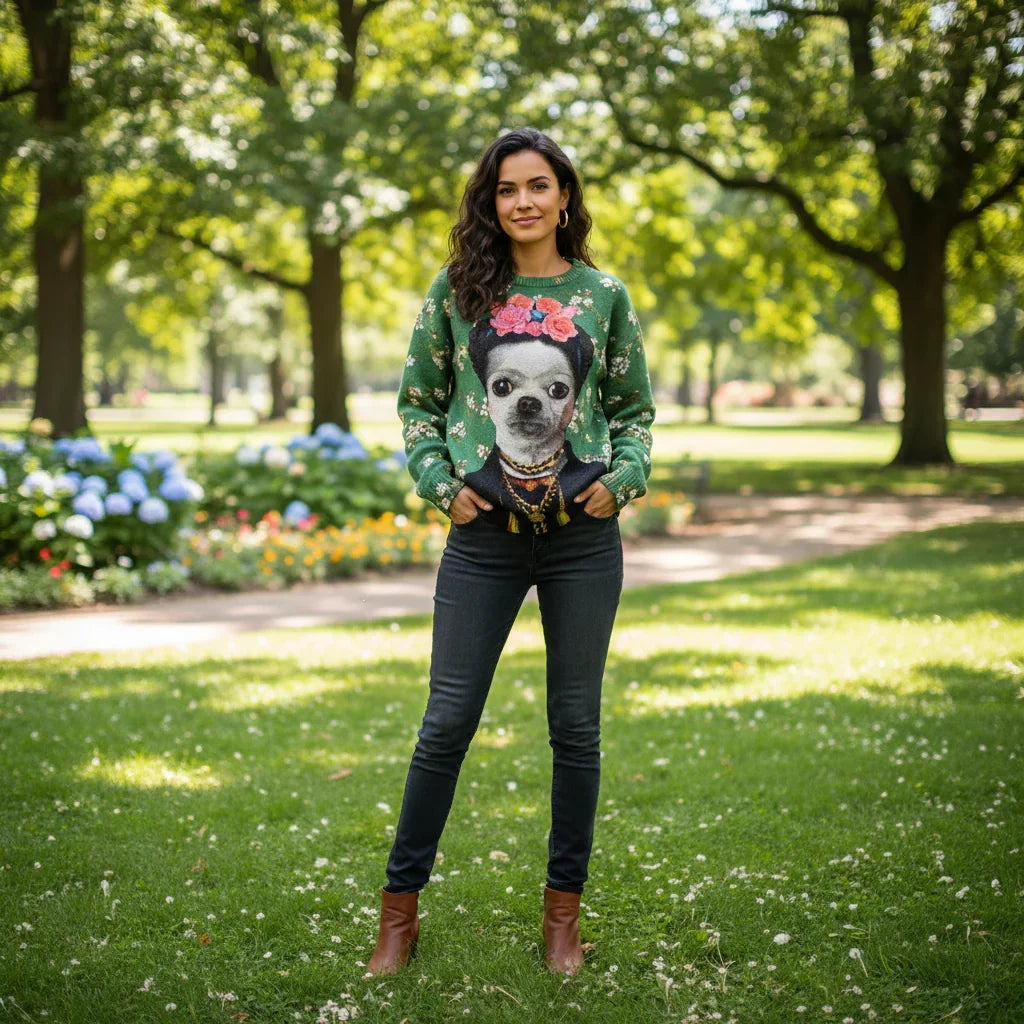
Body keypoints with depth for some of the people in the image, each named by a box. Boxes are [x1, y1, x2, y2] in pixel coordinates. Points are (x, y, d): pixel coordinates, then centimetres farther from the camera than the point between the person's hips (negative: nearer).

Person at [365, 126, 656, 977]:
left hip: (583, 535, 1)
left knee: (576, 725, 8)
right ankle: (401, 907, 16)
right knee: (447, 723, 2)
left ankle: (564, 910, 23)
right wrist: (439, 482, -3)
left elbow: (635, 409, 13)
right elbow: (418, 400, 10)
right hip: (484, 535, -1)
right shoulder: (457, 291, 3)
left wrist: (624, 477, -4)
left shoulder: (603, 296, 5)